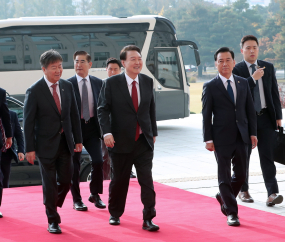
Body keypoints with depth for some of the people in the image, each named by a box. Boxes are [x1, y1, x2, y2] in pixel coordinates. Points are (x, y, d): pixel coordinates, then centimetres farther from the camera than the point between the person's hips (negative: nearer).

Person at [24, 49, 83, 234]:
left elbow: (74, 115, 9)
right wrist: (30, 148, -12)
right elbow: (28, 122, -10)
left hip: (65, 142, 4)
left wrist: (78, 140, 7)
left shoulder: (67, 86, 3)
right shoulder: (34, 91, -12)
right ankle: (53, 220, 14)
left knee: (66, 180, 8)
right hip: (46, 144, -4)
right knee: (49, 184, 2)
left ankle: (53, 206, 34)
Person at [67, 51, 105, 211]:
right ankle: (77, 199, 15)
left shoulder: (98, 83, 7)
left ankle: (95, 195, 14)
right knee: (74, 165, 2)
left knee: (98, 161, -6)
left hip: (92, 127, 2)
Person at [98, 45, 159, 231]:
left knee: (147, 181, -6)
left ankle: (148, 219, -2)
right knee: (119, 180, 11)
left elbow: (151, 109, 13)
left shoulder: (148, 82, 5)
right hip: (121, 142, -2)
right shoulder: (112, 83, -5)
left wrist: (153, 132, 14)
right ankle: (115, 214, 31)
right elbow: (103, 110, -6)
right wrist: (107, 132, -18)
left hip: (144, 141, 2)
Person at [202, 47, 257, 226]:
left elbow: (250, 110, 11)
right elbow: (206, 115, -4)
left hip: (241, 137, 4)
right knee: (224, 176, -1)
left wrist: (253, 133, 4)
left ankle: (224, 197, 34)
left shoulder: (243, 83, 9)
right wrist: (208, 139, -10)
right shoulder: (210, 87, -3)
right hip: (222, 138, -4)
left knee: (241, 174, 9)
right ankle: (231, 213, 5)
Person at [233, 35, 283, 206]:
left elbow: (275, 92, 11)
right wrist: (253, 78, -22)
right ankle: (243, 190, 24)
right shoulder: (236, 70, -3)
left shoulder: (269, 67, 10)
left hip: (265, 117, 2)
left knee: (268, 155, -6)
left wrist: (278, 116, 6)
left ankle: (272, 192, -13)